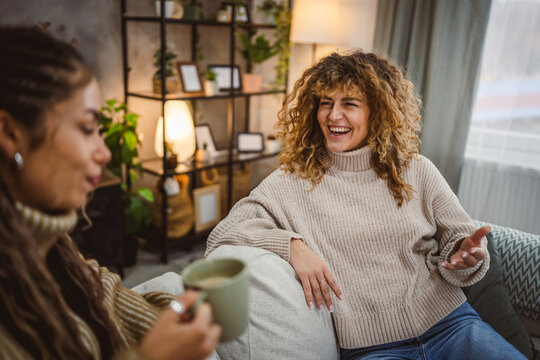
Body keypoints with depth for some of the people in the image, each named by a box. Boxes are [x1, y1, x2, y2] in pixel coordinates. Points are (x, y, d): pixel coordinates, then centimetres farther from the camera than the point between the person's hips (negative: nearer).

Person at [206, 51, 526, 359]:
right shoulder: (294, 182, -2)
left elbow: (457, 237, 10)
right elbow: (221, 235, -7)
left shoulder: (416, 171, 5)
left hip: (449, 323, 1)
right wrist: (289, 244, -22)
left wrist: (465, 254, -14)